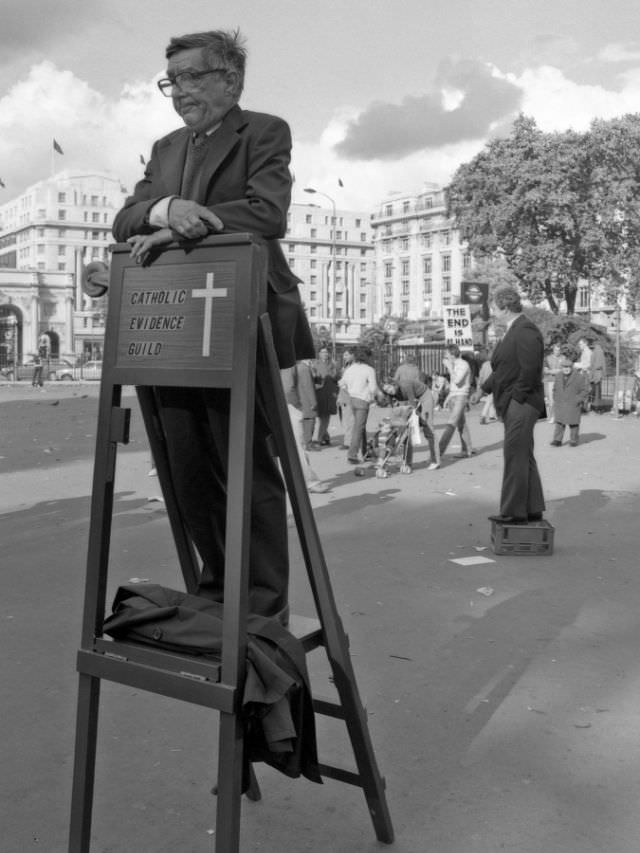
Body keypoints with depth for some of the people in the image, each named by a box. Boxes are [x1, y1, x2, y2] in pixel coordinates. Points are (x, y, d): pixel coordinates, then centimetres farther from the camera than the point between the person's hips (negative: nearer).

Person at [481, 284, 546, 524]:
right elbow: (503, 369, 22)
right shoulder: (513, 331, 17)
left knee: (515, 456, -6)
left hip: (521, 405, -10)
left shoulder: (525, 331, -15)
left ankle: (514, 512, 0)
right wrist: (485, 387, 13)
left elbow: (530, 370, -23)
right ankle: (532, 509, 23)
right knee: (523, 457, 14)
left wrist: (517, 397, -17)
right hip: (512, 405, 10)